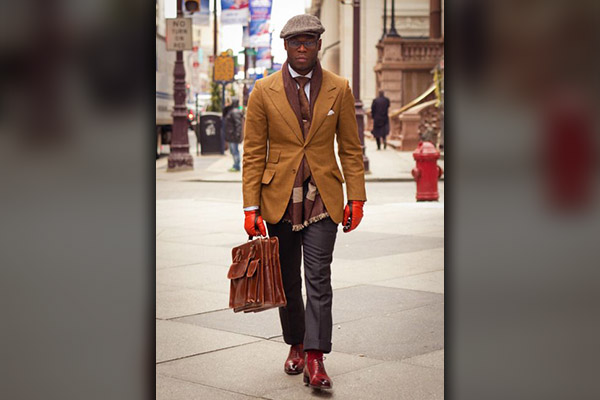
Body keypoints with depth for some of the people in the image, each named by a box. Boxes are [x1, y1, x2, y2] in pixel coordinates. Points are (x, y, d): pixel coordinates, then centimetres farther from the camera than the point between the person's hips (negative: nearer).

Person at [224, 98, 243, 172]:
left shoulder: (235, 112, -16)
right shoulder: (231, 111, 16)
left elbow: (238, 123, -23)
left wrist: (237, 133, -27)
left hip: (234, 134, -11)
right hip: (231, 135, 11)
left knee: (234, 150, -8)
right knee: (233, 150, 14)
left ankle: (236, 167, -5)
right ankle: (236, 166, 20)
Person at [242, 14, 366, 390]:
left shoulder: (339, 89, 1)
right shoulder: (263, 91, -1)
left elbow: (351, 148, 6)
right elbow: (253, 152, 0)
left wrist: (356, 198, 0)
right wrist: (251, 207, -4)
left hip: (323, 197, -1)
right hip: (279, 197, 1)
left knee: (319, 278, -8)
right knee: (288, 279, 11)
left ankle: (315, 359, -5)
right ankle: (296, 345, 28)